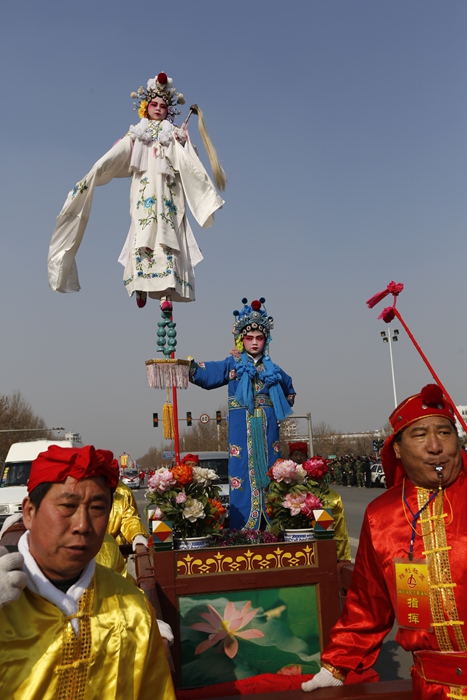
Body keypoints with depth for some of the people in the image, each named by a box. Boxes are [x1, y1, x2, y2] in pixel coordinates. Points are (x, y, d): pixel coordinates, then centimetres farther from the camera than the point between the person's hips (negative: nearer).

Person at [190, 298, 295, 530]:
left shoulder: (271, 368, 14)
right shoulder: (233, 364, 3)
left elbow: (288, 388, 33)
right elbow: (209, 372, -14)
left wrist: (283, 407, 20)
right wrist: (190, 368, -32)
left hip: (267, 429, 4)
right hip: (242, 429, -3)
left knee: (269, 474, 5)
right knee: (243, 476, -5)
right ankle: (244, 530, 2)